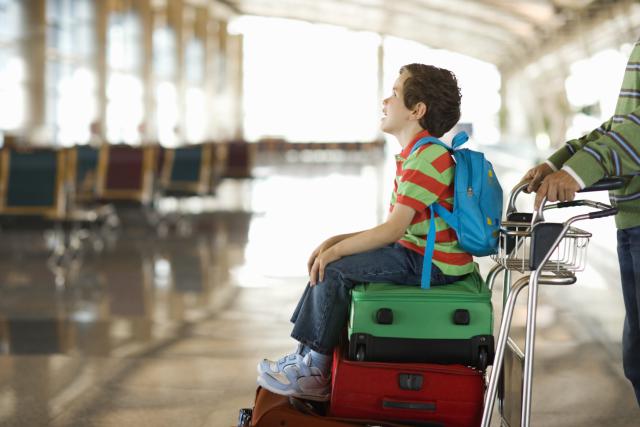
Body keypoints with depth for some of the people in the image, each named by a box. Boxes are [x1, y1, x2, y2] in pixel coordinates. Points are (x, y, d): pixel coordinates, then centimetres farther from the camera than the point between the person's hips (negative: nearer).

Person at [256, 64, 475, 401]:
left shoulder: (426, 158, -19)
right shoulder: (412, 156, 16)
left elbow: (393, 230, -25)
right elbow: (392, 228, 13)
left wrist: (336, 249, -18)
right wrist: (336, 241, 4)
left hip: (429, 263, -11)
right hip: (412, 251, 11)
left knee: (335, 270, -17)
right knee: (333, 262, 9)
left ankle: (313, 369, -5)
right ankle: (308, 356, 7)